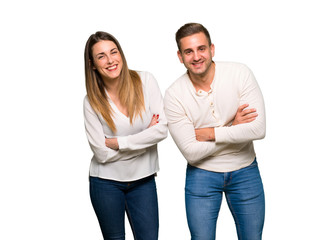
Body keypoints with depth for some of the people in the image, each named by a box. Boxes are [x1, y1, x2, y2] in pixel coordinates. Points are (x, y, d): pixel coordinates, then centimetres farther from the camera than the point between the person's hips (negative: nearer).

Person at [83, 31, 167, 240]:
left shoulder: (145, 81, -9)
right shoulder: (92, 101, -9)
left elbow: (162, 130, -15)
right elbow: (101, 153, -13)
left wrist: (117, 142, -14)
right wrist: (146, 137, -14)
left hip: (143, 179, 1)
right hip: (106, 182, 0)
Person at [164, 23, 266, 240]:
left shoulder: (240, 73, -15)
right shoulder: (174, 95, -15)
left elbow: (258, 129, -22)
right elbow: (191, 152, -17)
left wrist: (210, 133, -20)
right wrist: (233, 128, -17)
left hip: (245, 172, 1)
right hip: (202, 175, 0)